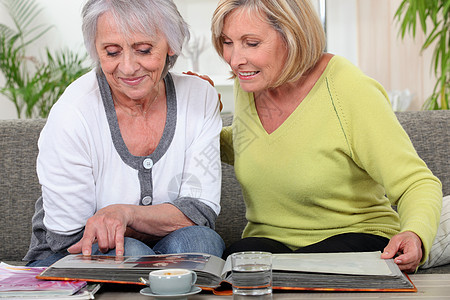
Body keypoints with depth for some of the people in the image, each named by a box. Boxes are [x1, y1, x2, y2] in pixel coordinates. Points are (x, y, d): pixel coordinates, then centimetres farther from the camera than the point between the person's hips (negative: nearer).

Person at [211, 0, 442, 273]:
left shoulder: (352, 93, -18)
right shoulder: (250, 83, 0)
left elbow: (418, 184, -17)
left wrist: (415, 235, -38)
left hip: (354, 238, -4)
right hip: (268, 241, 5)